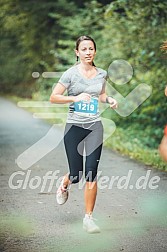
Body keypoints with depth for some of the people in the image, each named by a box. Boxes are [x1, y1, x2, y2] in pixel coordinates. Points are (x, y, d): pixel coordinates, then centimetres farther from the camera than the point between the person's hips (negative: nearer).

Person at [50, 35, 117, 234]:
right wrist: (75, 98, -19)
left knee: (92, 173, -6)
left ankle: (88, 218, 3)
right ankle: (65, 184, 40)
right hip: (74, 126, -2)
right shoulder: (71, 74, -6)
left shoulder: (102, 74, 6)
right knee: (76, 174, 1)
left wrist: (109, 100, 2)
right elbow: (53, 97, -6)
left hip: (94, 126, 2)